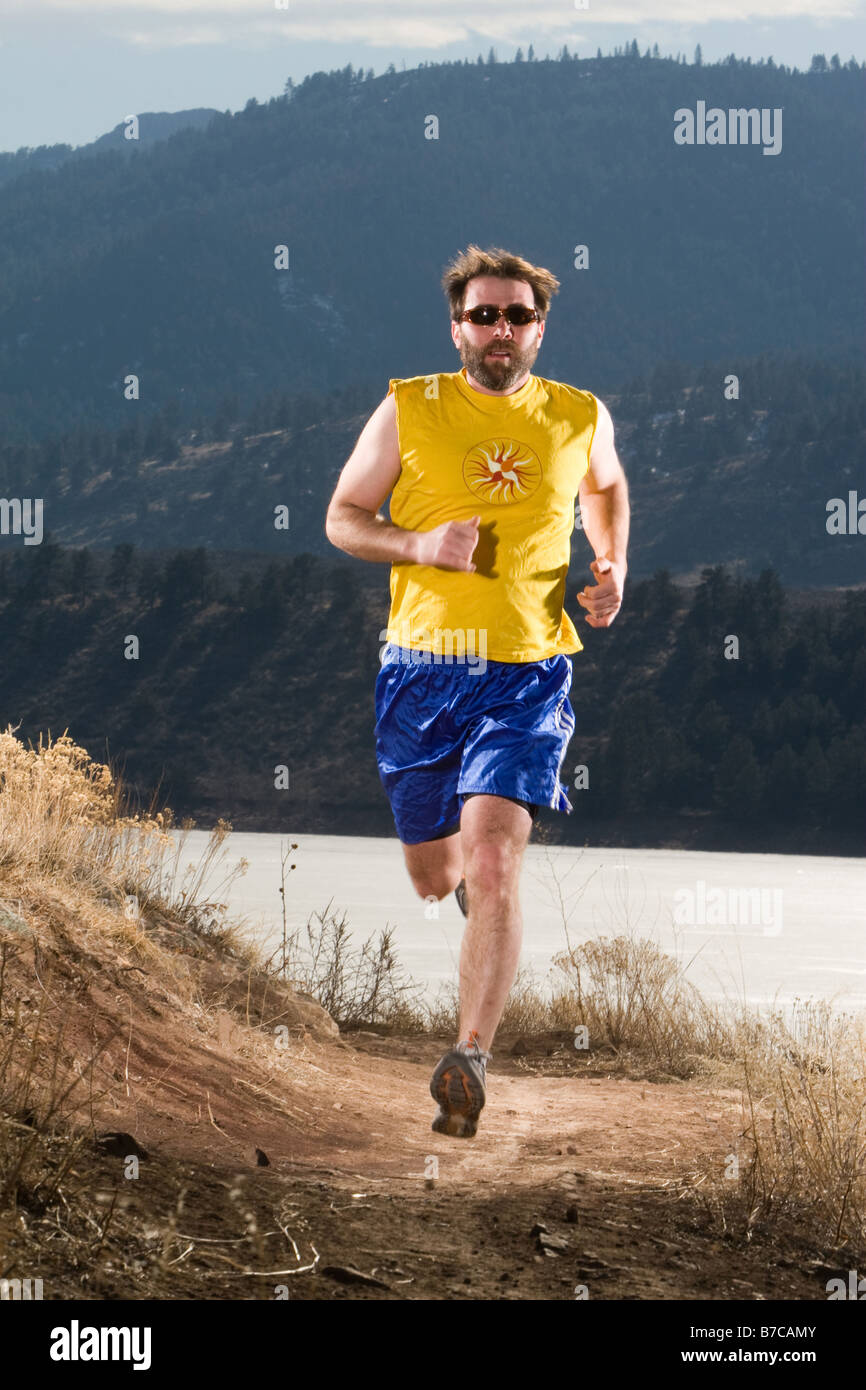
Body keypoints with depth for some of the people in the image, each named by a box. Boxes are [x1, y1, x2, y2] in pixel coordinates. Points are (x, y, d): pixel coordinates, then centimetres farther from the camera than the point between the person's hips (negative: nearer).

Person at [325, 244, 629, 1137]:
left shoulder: (580, 419, 5)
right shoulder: (408, 410, 0)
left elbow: (605, 488, 27)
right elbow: (342, 516, 6)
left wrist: (613, 568, 8)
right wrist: (419, 545, -13)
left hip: (528, 674, -1)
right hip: (421, 668, 1)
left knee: (493, 863, -19)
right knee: (431, 877, 13)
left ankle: (471, 1060, -18)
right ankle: (468, 871, 52)